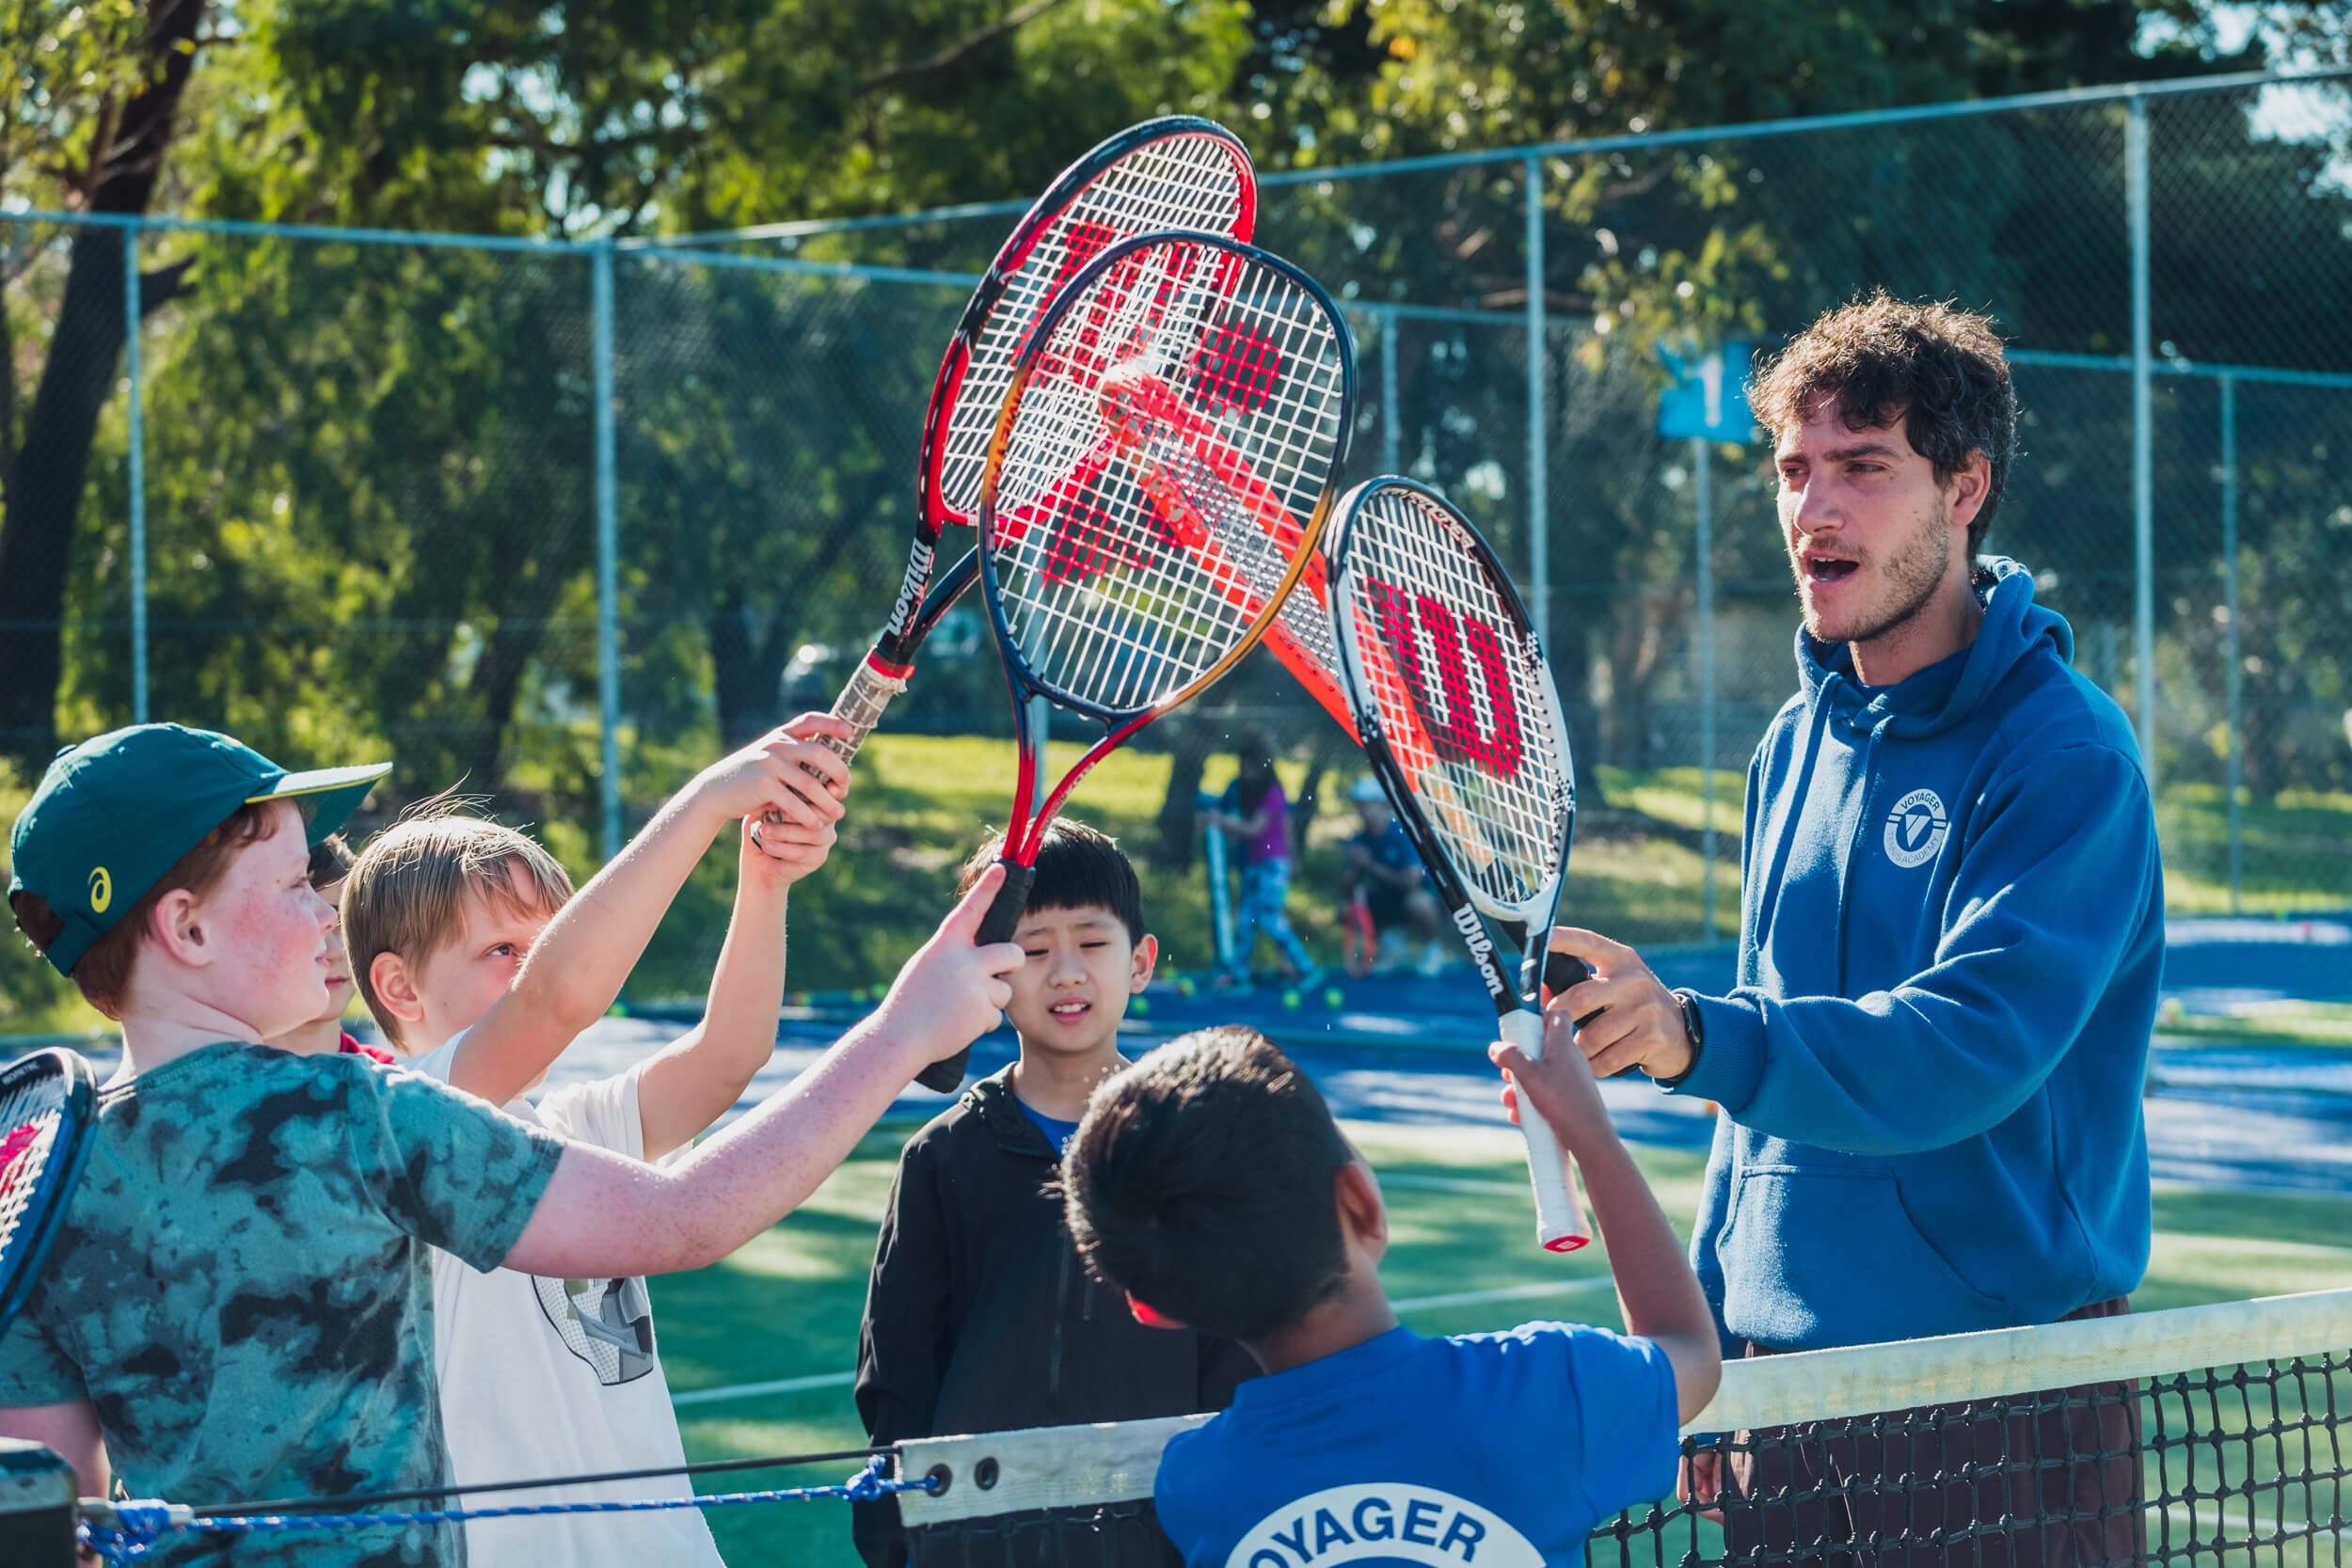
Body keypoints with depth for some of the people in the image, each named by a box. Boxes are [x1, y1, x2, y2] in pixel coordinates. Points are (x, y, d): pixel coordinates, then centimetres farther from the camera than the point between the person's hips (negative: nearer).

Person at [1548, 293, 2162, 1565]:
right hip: (1781, 1385, 6)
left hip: (2003, 1406, -6)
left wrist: (1698, 1039, -39)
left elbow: (1970, 1049, -26)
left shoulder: (2065, 759, -13)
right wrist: (1708, 1339, 15)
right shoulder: (1797, 746, 10)